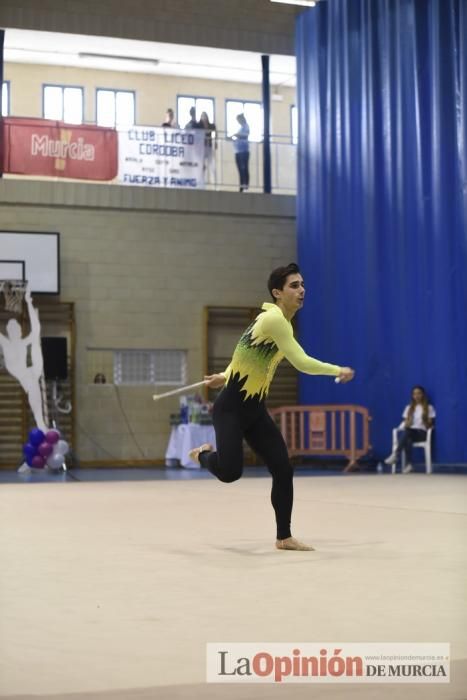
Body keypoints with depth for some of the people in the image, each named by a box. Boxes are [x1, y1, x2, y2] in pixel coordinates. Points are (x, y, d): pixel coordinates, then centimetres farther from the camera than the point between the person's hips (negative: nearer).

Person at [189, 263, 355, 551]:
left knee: (283, 469, -1)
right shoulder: (274, 319, -21)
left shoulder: (279, 321, 10)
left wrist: (227, 376, 27)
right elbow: (302, 362, -23)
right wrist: (338, 371, -13)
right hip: (231, 408, -9)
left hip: (256, 410, 9)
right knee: (230, 471, -20)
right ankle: (204, 454, 16)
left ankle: (284, 537, 8)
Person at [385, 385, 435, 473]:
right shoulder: (409, 408, 21)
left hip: (421, 433, -3)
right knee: (408, 440, -39)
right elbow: (405, 423, 14)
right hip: (408, 433, 3)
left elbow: (430, 424, 6)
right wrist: (406, 424, -8)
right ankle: (408, 464, -49)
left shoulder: (429, 408, 10)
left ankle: (395, 455, -50)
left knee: (407, 431, -39)